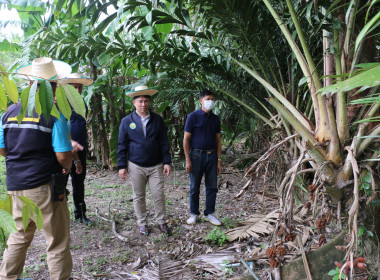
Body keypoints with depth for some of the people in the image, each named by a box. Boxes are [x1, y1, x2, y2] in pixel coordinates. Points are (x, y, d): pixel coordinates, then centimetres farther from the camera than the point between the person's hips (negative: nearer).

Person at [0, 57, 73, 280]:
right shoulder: (55, 114, -15)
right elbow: (63, 156, -18)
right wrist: (67, 167, 3)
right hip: (44, 186, -7)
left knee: (20, 236, 25)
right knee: (58, 242, 7)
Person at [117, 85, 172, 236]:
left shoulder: (157, 120, 2)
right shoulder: (127, 121, 0)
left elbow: (164, 143, 4)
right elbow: (122, 145, 2)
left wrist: (167, 162, -1)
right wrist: (122, 166, -3)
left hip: (156, 166, 1)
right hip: (136, 166, 0)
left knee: (159, 195, 3)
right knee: (138, 196, 10)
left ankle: (161, 222, 21)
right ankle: (142, 224, 26)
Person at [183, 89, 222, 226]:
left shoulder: (215, 119, 9)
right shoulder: (193, 116, -5)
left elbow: (218, 140, 12)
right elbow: (186, 139, -6)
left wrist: (219, 160, 6)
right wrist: (188, 160, -11)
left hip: (211, 156, 4)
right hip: (197, 155, -4)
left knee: (212, 187, 8)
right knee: (195, 187, 6)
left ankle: (209, 213, 21)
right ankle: (194, 214, 22)